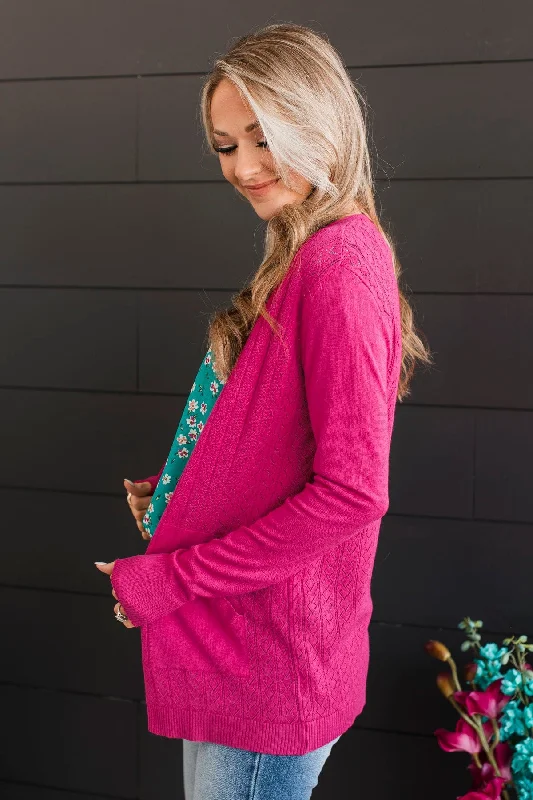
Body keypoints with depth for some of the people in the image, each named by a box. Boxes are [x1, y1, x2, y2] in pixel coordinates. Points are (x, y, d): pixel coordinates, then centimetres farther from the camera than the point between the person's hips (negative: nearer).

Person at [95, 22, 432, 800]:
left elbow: (353, 490, -25)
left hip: (268, 659, -9)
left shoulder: (340, 262, -20)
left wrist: (173, 578, -18)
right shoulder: (307, 255, 7)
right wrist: (178, 486, 5)